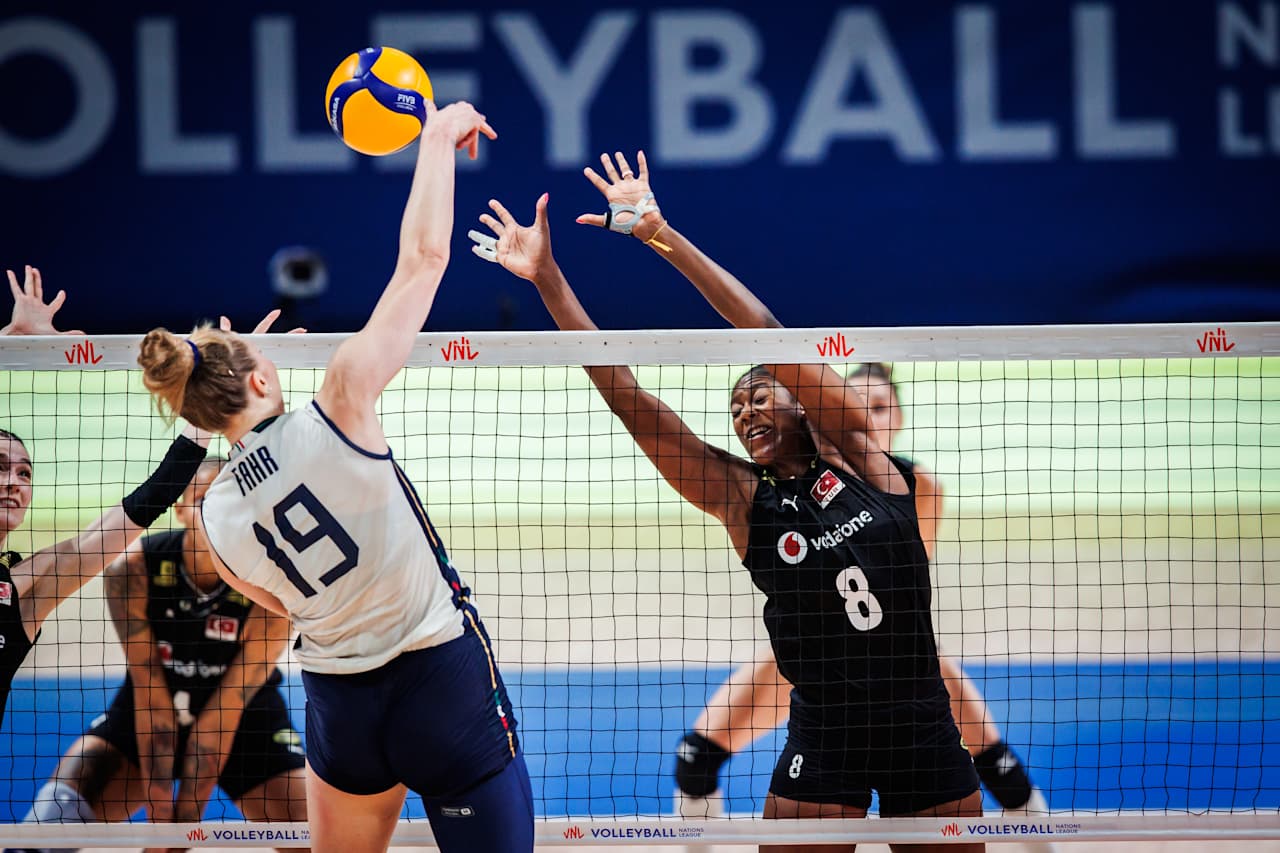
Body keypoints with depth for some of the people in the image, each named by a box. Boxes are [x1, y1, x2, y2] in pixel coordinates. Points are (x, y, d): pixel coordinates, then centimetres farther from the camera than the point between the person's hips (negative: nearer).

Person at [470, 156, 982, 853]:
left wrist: (662, 233, -11)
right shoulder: (741, 497, 2)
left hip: (924, 728, 0)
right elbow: (626, 397, -4)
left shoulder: (854, 453, 1)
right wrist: (546, 279, -9)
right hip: (824, 737, 0)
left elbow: (768, 335, -7)